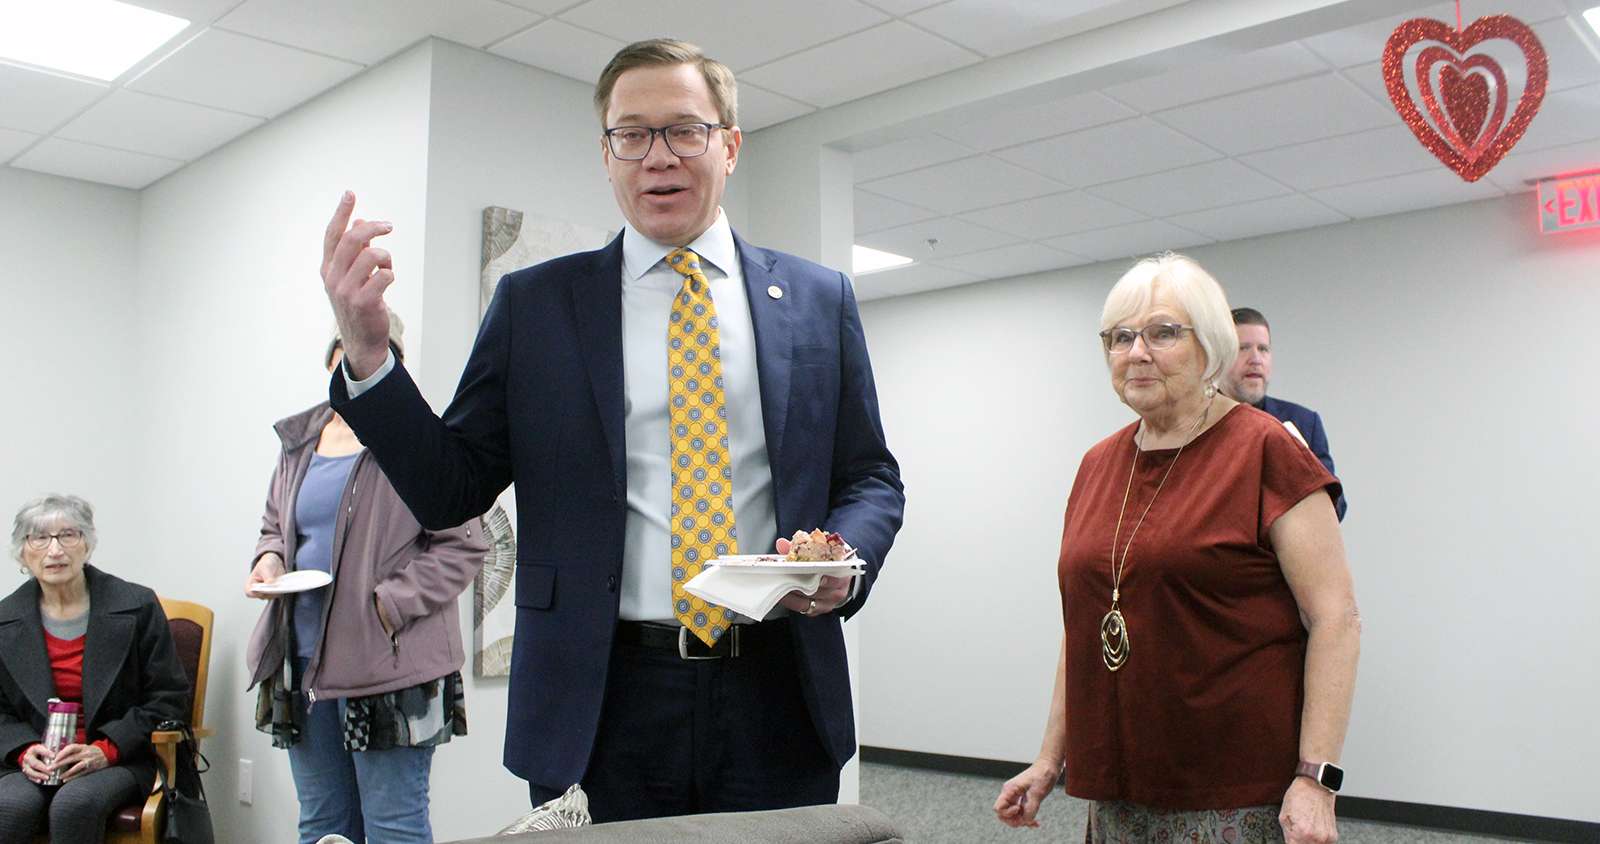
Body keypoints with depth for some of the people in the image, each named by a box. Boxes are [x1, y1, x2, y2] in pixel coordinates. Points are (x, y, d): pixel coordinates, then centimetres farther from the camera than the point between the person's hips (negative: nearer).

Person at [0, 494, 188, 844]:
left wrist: (106, 749, -13)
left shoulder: (137, 606, -2)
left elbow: (168, 698, -2)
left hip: (121, 759, -2)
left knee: (75, 804, -33)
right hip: (37, 761, 2)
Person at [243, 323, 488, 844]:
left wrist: (388, 606, -17)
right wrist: (270, 559, 3)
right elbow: (275, 524, 25)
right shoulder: (299, 440, 13)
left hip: (389, 665, -7)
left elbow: (462, 546, -11)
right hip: (304, 662, 7)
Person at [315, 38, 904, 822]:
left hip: (778, 698, 1)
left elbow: (871, 478, 10)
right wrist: (366, 354, -12)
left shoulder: (819, 298, 6)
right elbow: (451, 490, 2)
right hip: (604, 703, -1)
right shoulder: (533, 303, 4)